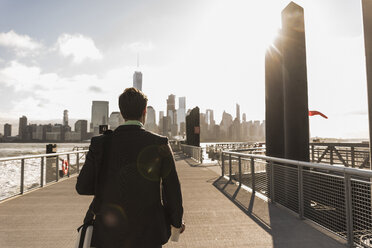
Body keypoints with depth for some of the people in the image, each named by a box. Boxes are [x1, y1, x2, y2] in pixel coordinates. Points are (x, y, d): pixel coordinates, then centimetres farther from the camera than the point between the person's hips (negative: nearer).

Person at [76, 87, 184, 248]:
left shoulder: (100, 144, -9)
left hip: (109, 234, 2)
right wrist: (177, 222, 9)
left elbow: (82, 187, -4)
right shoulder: (159, 144, -13)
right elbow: (172, 190, -8)